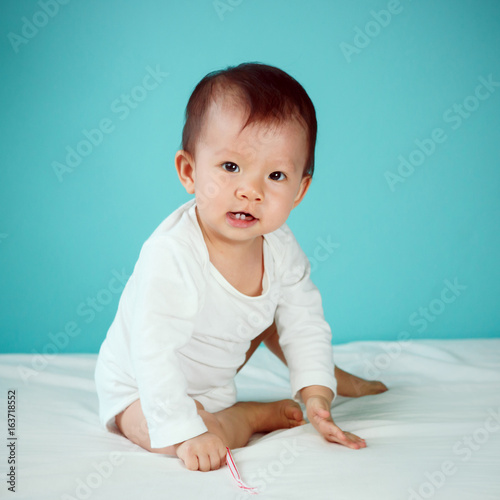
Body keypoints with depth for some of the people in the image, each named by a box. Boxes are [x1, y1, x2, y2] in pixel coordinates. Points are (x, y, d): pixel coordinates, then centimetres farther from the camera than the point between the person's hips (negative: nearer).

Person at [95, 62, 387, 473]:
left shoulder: (279, 247, -16)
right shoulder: (169, 257, -39)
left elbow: (304, 322, -6)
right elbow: (154, 358, -39)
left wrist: (316, 392, -17)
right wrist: (186, 431, -43)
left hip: (217, 373, 7)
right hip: (140, 392, -7)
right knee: (174, 439, -35)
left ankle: (336, 379, 35)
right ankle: (262, 416, -7)